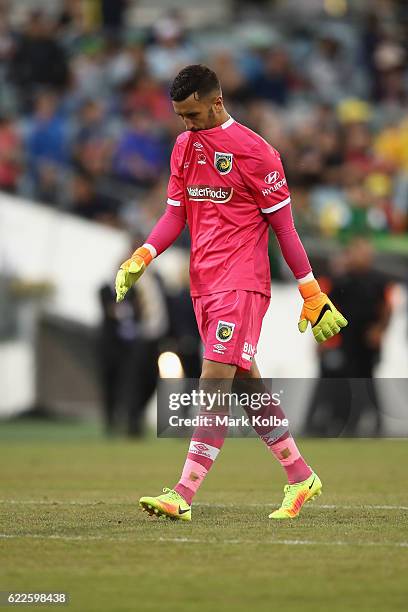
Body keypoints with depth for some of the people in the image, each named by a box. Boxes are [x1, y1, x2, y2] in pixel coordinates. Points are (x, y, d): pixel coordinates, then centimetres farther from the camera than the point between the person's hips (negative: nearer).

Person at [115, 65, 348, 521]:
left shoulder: (254, 151, -8)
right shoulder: (184, 147, 12)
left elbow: (282, 224, -5)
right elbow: (176, 214, 14)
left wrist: (312, 294, -4)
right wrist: (143, 256, -5)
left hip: (242, 283, -7)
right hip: (203, 284, 7)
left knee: (215, 381, -14)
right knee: (246, 385, 11)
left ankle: (183, 496, -21)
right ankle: (301, 478, 24)